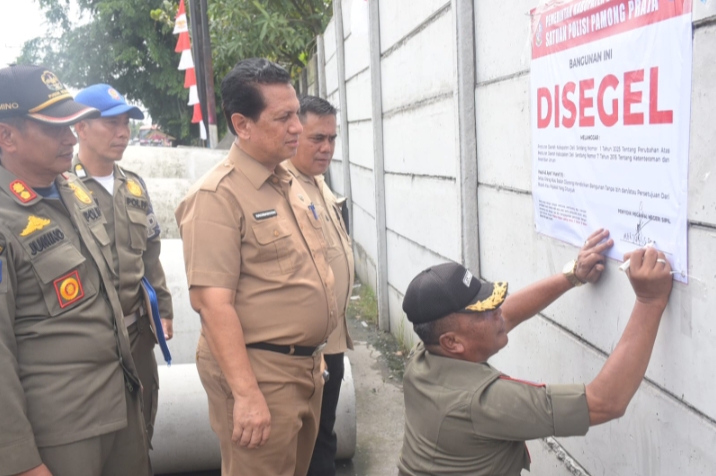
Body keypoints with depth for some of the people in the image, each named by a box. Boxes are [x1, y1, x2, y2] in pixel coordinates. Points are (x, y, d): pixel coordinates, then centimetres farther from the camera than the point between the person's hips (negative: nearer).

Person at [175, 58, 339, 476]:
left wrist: (314, 355, 17)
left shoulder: (291, 184, 9)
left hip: (307, 366, 8)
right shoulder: (217, 196, -17)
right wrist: (246, 394, -24)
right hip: (258, 373, -8)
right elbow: (213, 302, -22)